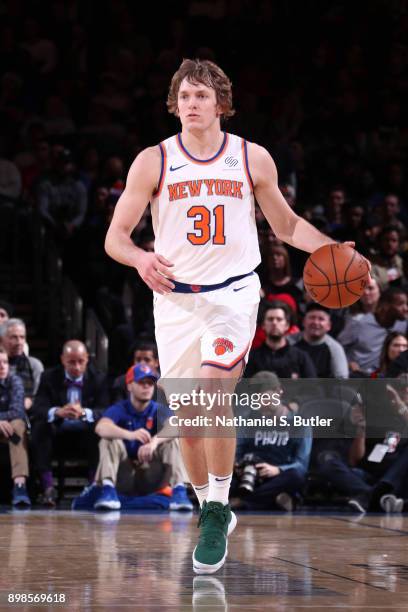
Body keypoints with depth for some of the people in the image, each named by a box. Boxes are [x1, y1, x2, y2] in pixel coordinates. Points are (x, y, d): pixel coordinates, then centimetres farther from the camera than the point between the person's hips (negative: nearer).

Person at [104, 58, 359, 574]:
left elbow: (286, 224, 15)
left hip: (234, 294, -2)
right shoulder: (152, 162, -1)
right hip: (175, 298, 2)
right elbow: (115, 237, -2)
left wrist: (330, 249, -2)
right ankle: (211, 511, 27)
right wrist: (141, 259, -24)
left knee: (212, 388, -24)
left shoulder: (253, 159, 3)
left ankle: (217, 511, -14)